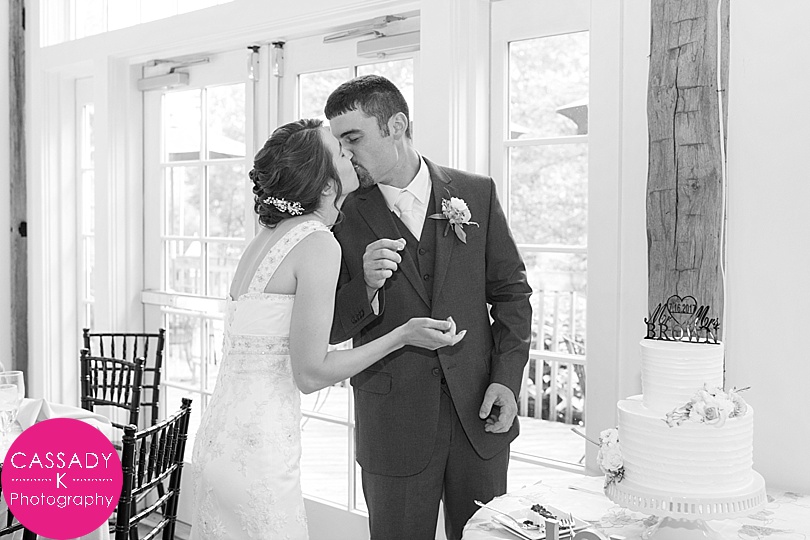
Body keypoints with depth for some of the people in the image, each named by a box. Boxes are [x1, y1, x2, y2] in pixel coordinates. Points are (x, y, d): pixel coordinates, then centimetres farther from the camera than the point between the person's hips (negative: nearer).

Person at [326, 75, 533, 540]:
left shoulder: (476, 193, 2)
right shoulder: (344, 214, -3)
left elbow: (511, 291, 6)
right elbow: (331, 328, -1)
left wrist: (507, 378, -4)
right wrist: (367, 287, -21)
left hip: (480, 413, 2)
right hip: (394, 426, -1)